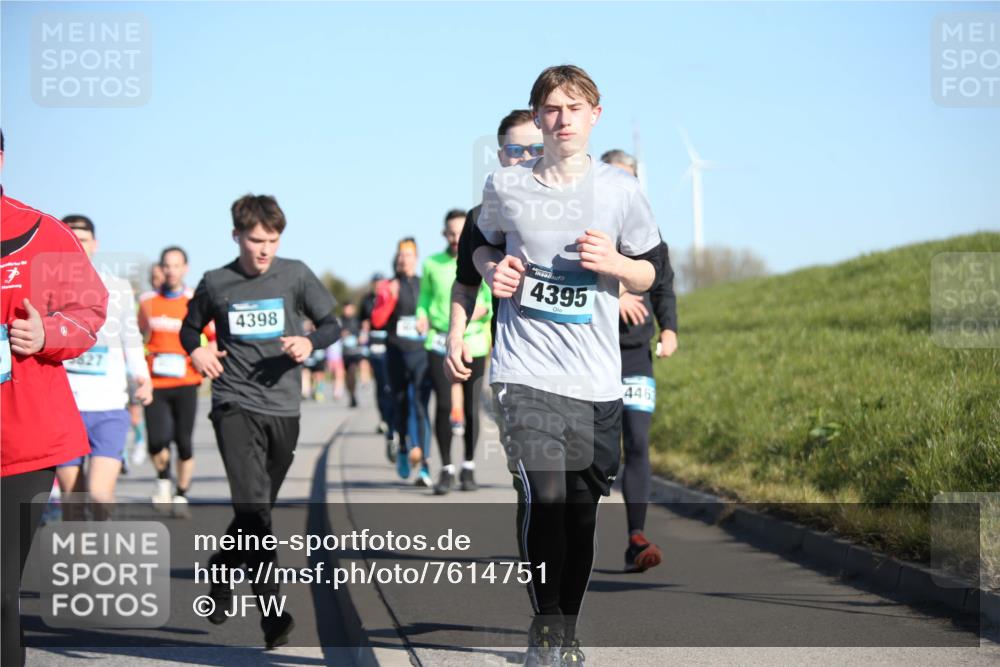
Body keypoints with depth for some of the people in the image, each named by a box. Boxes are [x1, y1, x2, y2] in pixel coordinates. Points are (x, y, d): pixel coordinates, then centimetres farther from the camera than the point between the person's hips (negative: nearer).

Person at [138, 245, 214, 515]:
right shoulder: (148, 301, 6)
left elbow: (217, 338, 4)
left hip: (185, 383, -1)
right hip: (155, 383, 1)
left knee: (184, 442, -1)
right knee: (157, 440, -14)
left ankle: (181, 495, 18)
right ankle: (163, 479, 16)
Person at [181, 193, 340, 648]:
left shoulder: (295, 275, 2)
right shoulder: (215, 284, 3)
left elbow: (332, 324, 7)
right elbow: (190, 328, 19)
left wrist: (310, 343, -14)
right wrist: (195, 351, -2)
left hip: (283, 408, 2)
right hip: (235, 405, -2)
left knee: (257, 508, 14)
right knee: (253, 507, -17)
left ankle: (221, 575, 40)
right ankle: (271, 612, -20)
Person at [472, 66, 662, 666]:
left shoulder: (620, 190, 2)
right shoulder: (506, 187, 2)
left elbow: (649, 274, 12)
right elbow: (484, 245, 21)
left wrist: (613, 262, -9)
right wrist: (493, 269, -1)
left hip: (596, 377, 2)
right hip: (526, 370, -2)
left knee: (582, 507, 7)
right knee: (543, 495, -19)